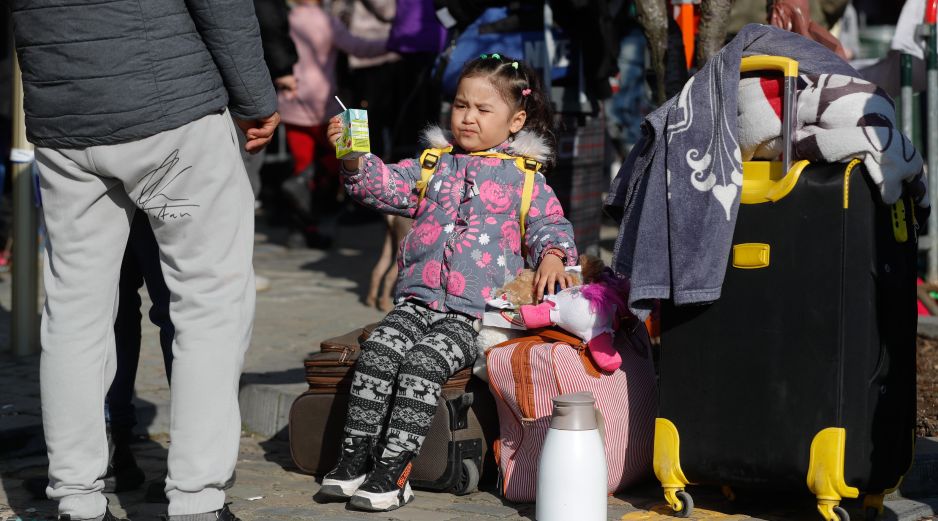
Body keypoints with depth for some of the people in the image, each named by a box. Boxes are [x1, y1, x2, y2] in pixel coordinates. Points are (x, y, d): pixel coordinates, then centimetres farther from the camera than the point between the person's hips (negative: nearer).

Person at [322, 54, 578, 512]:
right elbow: (386, 186, 9)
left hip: (474, 313, -4)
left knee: (422, 363, -26)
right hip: (418, 299, 4)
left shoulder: (524, 180, 8)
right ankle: (355, 458, -12)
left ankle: (393, 470, -22)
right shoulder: (432, 166, 17)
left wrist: (552, 256, -15)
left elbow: (550, 225, 7)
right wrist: (355, 161, -10)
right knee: (377, 352, -19)